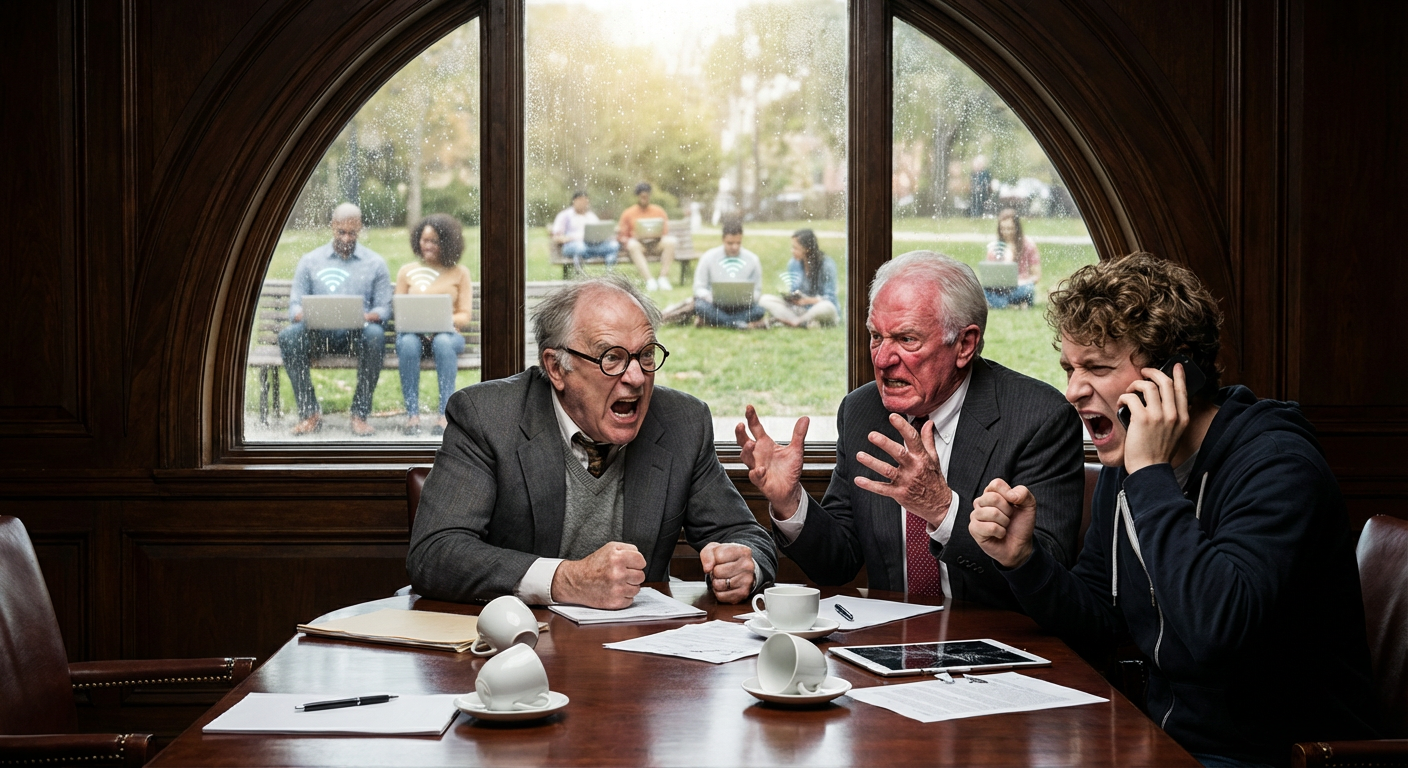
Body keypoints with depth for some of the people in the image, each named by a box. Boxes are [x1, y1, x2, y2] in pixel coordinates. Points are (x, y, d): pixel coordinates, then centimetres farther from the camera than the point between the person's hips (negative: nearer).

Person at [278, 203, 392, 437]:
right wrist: (302, 315, -17)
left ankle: (360, 413, -25)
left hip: (357, 333, -1)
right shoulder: (310, 261, 15)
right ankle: (310, 413, -21)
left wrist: (369, 316, -18)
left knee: (375, 335, -37)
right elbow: (295, 304, 9)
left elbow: (384, 307, 7)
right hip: (319, 333, 1)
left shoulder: (375, 263, 13)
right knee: (288, 336, -31)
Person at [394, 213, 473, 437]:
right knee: (408, 343, -36)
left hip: (448, 334, -1)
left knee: (442, 342, -38)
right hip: (412, 332, 1)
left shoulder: (459, 273, 12)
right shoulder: (407, 271, 16)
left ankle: (444, 414, -37)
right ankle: (412, 414, -34)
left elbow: (465, 316, 5)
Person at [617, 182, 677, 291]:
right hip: (639, 244, -2)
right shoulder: (628, 214, 10)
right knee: (632, 245, -37)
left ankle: (664, 277, -30)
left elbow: (666, 233, 10)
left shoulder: (659, 211, 15)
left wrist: (659, 236, -12)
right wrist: (630, 240, -15)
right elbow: (621, 236, 7)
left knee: (670, 241, -30)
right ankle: (649, 280, -45)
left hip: (656, 244, 2)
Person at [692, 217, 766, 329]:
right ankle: (736, 322, -29)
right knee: (700, 306, -35)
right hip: (716, 307, -2)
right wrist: (712, 298, -22)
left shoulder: (752, 259, 4)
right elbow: (699, 287, 0)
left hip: (741, 307, 2)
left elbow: (757, 290, 6)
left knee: (760, 310, -32)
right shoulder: (708, 257, 1)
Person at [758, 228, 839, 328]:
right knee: (765, 300, -15)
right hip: (800, 310, 5)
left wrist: (806, 300, -29)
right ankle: (805, 323, -29)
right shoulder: (793, 264, 4)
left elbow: (829, 299, -14)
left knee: (826, 307, -41)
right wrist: (788, 295, -17)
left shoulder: (827, 265, -11)